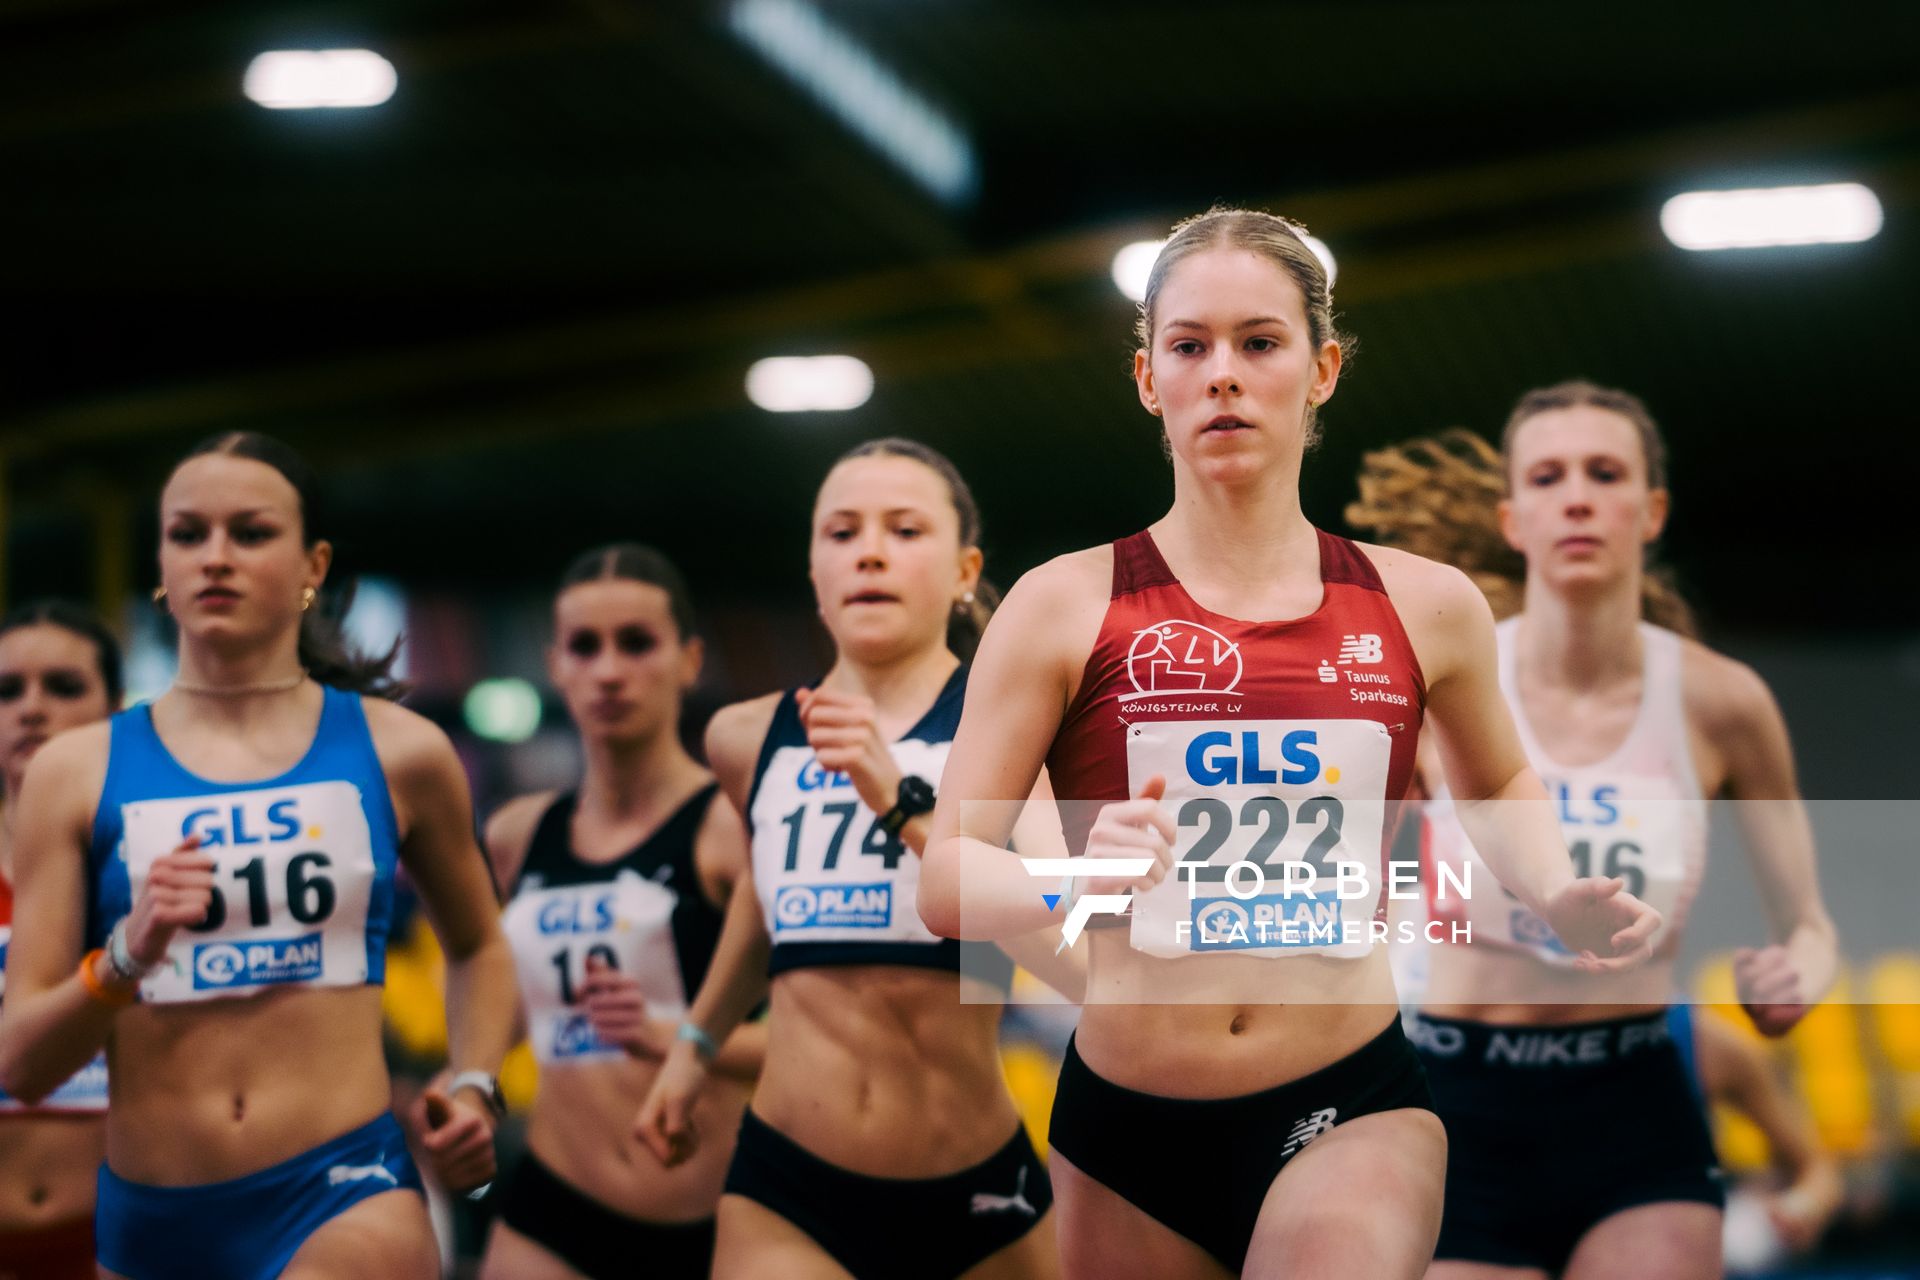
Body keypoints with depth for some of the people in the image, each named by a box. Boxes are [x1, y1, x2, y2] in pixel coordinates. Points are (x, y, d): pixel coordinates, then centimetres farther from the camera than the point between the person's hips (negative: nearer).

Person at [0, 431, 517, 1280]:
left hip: (346, 1202, -1)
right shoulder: (77, 772, 4)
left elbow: (478, 948, 24)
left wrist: (474, 1085, 9)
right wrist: (127, 956, -15)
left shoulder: (396, 754, 5)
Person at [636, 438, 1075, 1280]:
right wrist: (696, 1041, 35)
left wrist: (901, 802, -26)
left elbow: (1069, 954, -19)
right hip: (786, 1192, 2)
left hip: (977, 1199, -2)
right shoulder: (749, 739, 6)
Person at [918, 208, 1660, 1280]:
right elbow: (945, 877, -6)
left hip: (1353, 1117, 0)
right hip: (1128, 1133, 1)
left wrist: (1560, 895, 6)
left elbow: (1502, 782, 27)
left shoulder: (1425, 607, 6)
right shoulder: (1063, 608, -2)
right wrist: (1074, 879, -27)